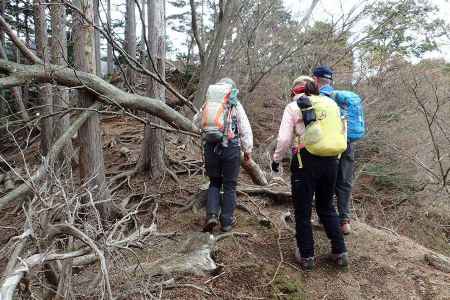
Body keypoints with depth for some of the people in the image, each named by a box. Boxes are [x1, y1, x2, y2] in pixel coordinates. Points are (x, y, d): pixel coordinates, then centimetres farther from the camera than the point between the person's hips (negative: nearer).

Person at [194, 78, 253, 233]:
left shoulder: (208, 104, 5)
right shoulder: (236, 105, -1)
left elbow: (197, 122, 17)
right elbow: (245, 129, -3)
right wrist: (248, 150, 4)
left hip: (211, 147, 3)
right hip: (231, 148, -2)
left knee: (214, 182, 18)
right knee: (229, 185, 9)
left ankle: (212, 214, 4)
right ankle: (227, 221, 15)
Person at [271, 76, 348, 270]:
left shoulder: (293, 107, -1)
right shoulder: (327, 105, 12)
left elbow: (284, 139, -8)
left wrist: (276, 159, 6)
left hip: (306, 161, -5)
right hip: (330, 160, 5)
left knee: (303, 210, 10)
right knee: (327, 207, 21)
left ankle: (306, 256, 19)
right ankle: (340, 252, 24)